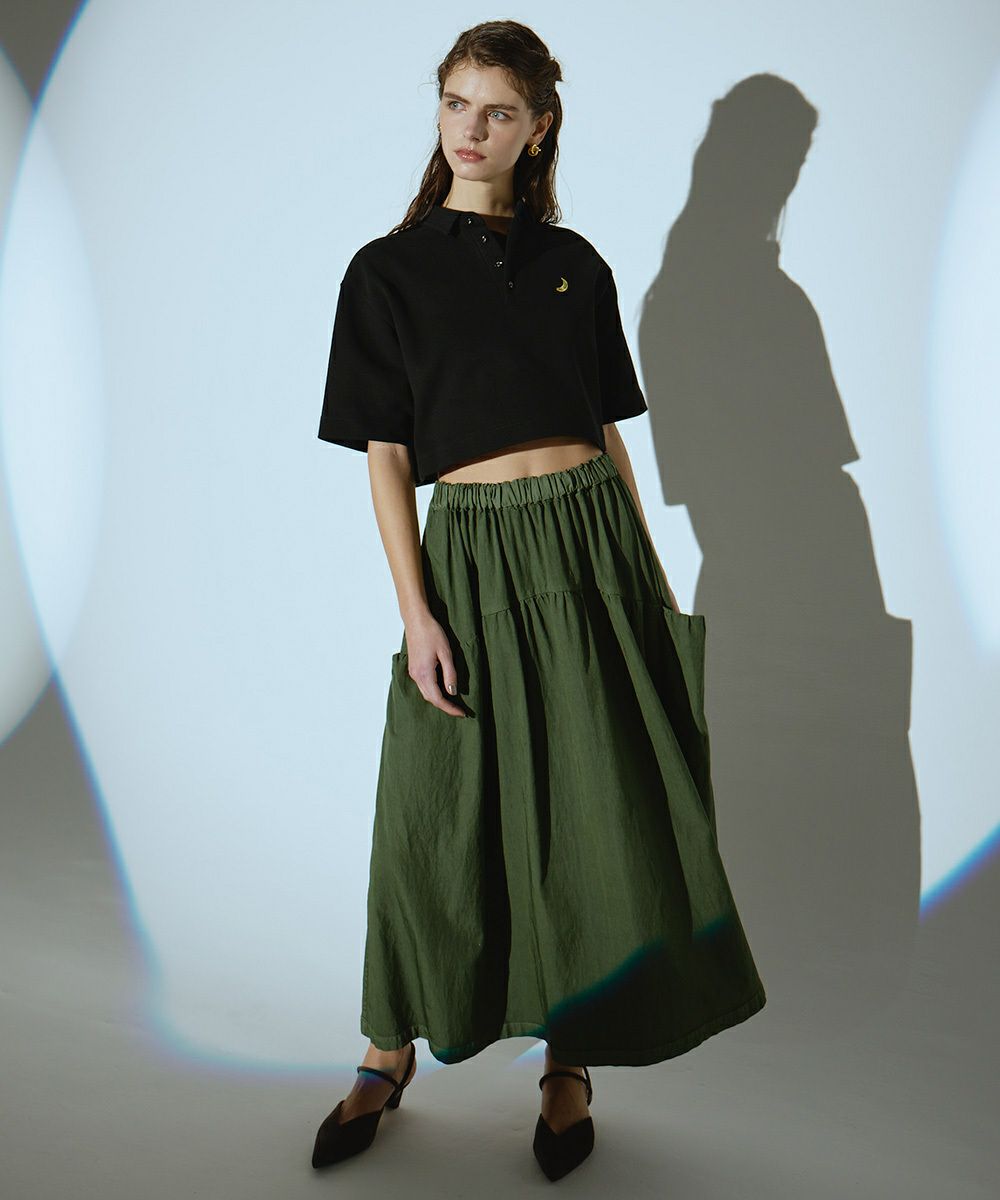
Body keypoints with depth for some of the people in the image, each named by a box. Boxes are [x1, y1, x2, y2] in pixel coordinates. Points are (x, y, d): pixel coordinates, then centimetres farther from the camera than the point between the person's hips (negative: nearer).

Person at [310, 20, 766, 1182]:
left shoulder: (573, 263, 10)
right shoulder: (388, 268, 3)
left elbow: (608, 430, 12)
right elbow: (385, 454, -1)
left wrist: (652, 574, 9)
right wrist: (415, 612, -10)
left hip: (591, 538, 2)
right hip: (475, 551, -2)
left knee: (596, 805, 5)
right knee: (444, 814, 4)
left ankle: (567, 1064, 22)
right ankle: (389, 1057, 25)